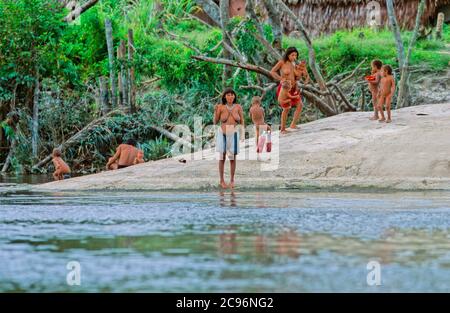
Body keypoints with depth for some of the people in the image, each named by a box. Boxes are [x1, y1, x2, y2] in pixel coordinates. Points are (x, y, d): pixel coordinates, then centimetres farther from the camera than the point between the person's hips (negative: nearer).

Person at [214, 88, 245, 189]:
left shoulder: (238, 107, -4)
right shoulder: (220, 107, -8)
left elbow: (242, 122, 5)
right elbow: (215, 122, -3)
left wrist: (242, 134, -3)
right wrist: (216, 112, -18)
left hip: (233, 134, 1)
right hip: (222, 134, -1)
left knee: (232, 158, 6)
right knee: (222, 157, 2)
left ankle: (232, 180, 17)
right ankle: (222, 181, 11)